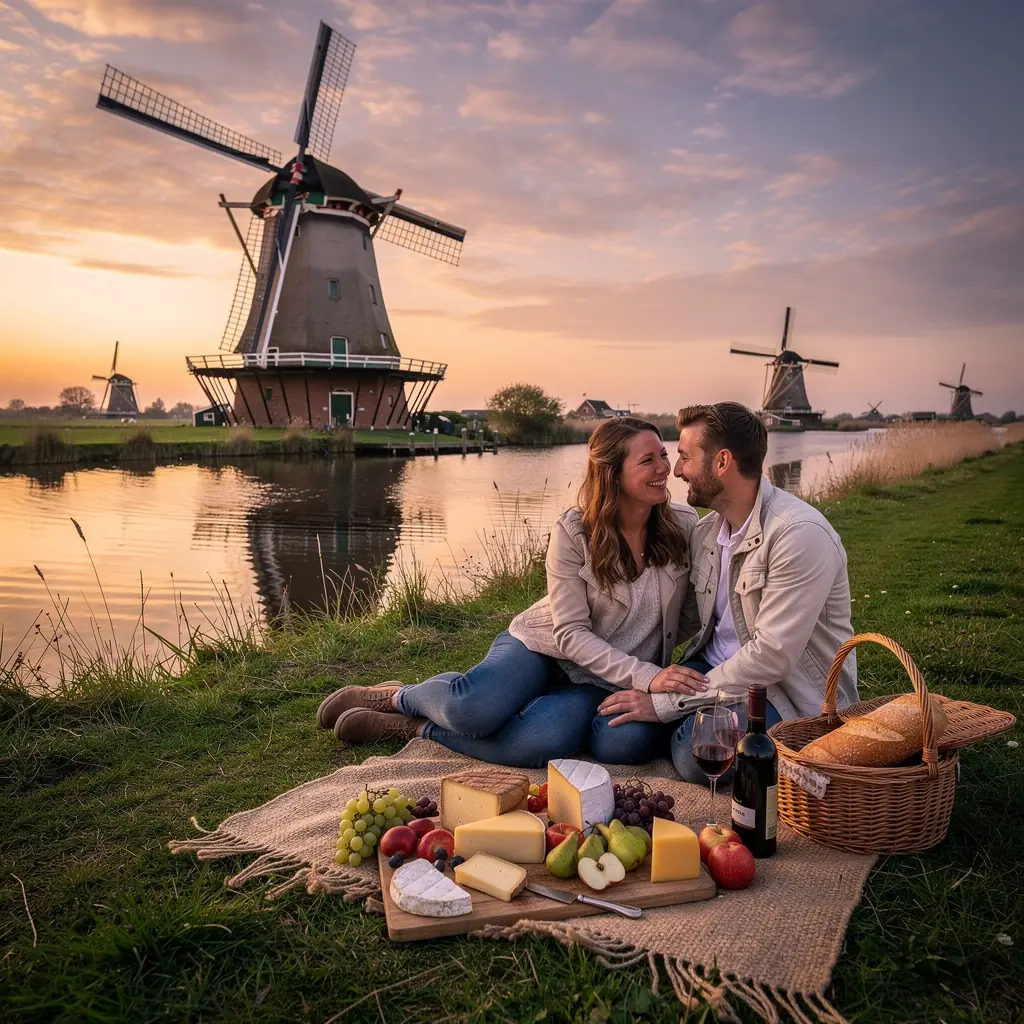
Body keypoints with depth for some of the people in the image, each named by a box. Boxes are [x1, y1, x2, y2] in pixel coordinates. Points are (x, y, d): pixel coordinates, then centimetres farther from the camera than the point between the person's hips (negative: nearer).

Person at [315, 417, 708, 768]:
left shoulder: (684, 527, -5)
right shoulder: (573, 533, -13)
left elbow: (695, 614, 3)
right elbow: (571, 632, -16)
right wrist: (645, 676, -27)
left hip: (598, 682, 2)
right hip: (542, 645, -2)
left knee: (543, 743, -33)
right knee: (474, 706, -35)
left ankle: (418, 728, -9)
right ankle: (400, 698, 1)